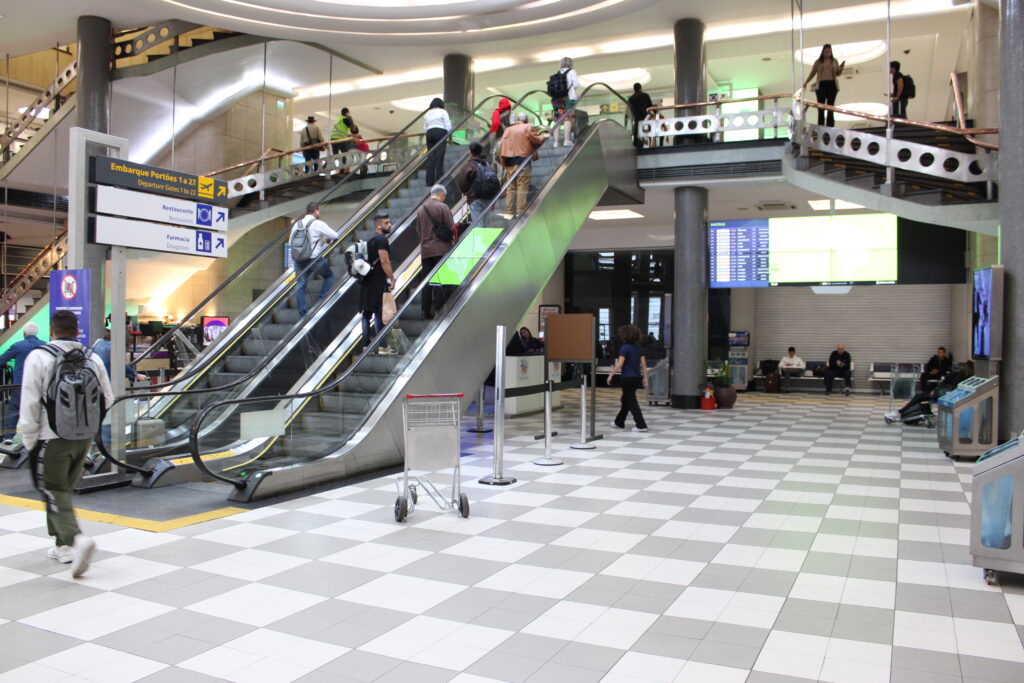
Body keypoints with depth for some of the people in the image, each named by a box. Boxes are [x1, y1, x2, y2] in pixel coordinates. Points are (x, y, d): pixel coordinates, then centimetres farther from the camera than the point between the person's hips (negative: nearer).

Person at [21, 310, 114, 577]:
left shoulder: (39, 357, -11)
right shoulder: (92, 358, 2)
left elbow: (30, 404, -11)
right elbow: (107, 399, 6)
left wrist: (29, 440, -2)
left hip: (52, 438, -5)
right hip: (84, 437, 5)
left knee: (54, 492, 1)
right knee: (64, 489, 19)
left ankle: (76, 538, -19)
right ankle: (63, 546, 26)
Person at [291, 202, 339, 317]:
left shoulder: (297, 224, 9)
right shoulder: (318, 224, -8)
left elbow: (290, 242, 15)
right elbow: (335, 236, -3)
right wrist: (327, 239, 18)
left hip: (299, 259, 5)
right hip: (315, 259, -5)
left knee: (300, 285, 10)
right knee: (329, 276, 18)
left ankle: (302, 313, 7)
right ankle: (320, 300, 7)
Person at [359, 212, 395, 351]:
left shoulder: (370, 240, 18)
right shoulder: (381, 239, -11)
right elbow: (384, 262, -18)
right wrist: (392, 279, -14)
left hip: (367, 281, 9)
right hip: (378, 282, -9)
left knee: (366, 313, 10)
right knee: (379, 313, -6)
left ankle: (366, 342, 14)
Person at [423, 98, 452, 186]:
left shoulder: (427, 114, 17)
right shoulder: (443, 112, 4)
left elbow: (425, 128, 12)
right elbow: (448, 126, -3)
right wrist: (449, 134, 12)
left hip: (430, 133, 4)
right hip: (440, 133, -4)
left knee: (430, 158, 2)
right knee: (439, 158, -5)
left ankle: (430, 181, -2)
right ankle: (438, 181, -9)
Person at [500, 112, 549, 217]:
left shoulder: (508, 130, 12)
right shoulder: (528, 128, -1)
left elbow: (503, 145, 8)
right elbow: (536, 140, -1)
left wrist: (504, 163, 10)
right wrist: (544, 136, 19)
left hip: (509, 163, 5)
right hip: (523, 161, -5)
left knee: (511, 188, 8)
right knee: (522, 188, -4)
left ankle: (509, 212, 7)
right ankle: (520, 212, -8)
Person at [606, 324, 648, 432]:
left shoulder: (624, 348, -12)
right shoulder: (638, 348, 9)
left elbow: (619, 364, -17)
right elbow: (644, 364, 7)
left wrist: (611, 375, -11)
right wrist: (645, 378, 11)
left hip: (628, 378, -8)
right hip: (637, 377, 8)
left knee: (632, 402, -3)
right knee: (625, 400, 20)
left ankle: (641, 425, -8)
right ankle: (619, 423, 31)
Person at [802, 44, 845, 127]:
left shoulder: (834, 61, 11)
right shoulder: (818, 62, 7)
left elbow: (838, 74, 12)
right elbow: (812, 73, 10)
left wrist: (841, 67, -6)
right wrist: (806, 82, -1)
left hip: (832, 85, 1)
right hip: (821, 85, -1)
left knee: (831, 108, 1)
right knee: (821, 108, -5)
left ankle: (830, 128, 2)